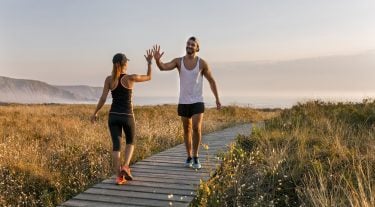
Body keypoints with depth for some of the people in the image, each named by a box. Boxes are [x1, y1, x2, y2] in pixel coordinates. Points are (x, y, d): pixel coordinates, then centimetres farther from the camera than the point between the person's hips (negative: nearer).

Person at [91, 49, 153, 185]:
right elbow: (149, 77, 8)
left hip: (113, 115, 2)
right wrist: (149, 62, 18)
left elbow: (103, 98, -2)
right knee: (130, 142, 20)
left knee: (116, 145, 7)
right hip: (127, 116, -2)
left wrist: (95, 113, 9)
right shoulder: (130, 78, -6)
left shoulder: (109, 79, 0)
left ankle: (119, 176, 3)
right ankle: (125, 166, -1)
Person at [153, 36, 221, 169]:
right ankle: (189, 157, 26)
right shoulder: (178, 61, -2)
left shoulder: (202, 63, -5)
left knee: (196, 128, -16)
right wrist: (157, 60, -40)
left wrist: (217, 99, 4)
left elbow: (211, 81, 4)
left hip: (197, 102, -2)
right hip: (183, 102, 2)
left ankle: (195, 157, 1)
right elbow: (163, 67, -17)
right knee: (187, 130, 11)